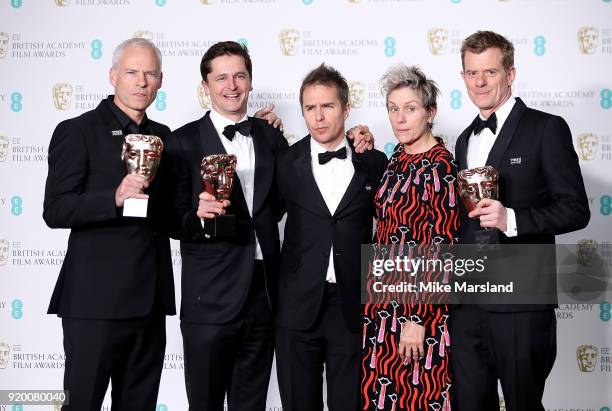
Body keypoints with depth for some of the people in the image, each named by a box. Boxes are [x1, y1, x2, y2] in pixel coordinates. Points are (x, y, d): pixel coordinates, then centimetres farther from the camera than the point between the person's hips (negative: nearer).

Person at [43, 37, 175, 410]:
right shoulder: (77, 132, -4)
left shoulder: (163, 136, 14)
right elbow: (55, 211, -11)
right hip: (96, 300, -5)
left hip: (150, 301, 6)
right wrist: (115, 198, -28)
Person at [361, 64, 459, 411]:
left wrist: (417, 318, -19)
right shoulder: (398, 157, 8)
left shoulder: (440, 167, -15)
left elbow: (443, 249, -17)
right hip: (385, 298, 8)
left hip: (418, 307, -7)